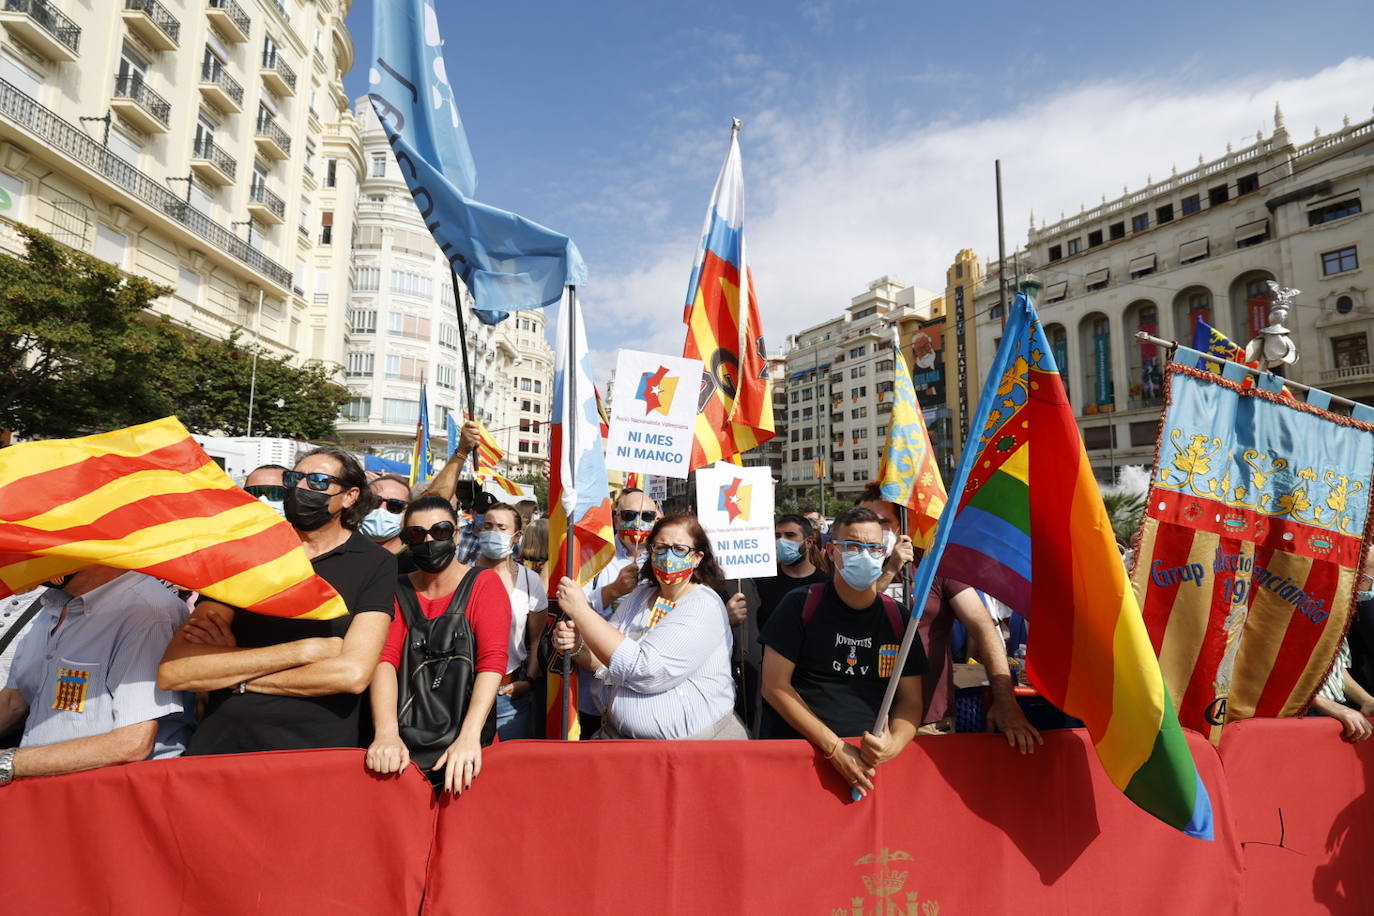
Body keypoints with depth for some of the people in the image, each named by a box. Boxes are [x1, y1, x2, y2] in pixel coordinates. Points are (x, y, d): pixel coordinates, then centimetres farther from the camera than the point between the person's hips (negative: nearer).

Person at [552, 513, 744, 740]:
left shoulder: (704, 606, -13)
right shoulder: (640, 595, 7)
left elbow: (643, 669, -23)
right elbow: (603, 662, 10)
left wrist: (581, 611, -20)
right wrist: (577, 648, -11)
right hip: (618, 732, 4)